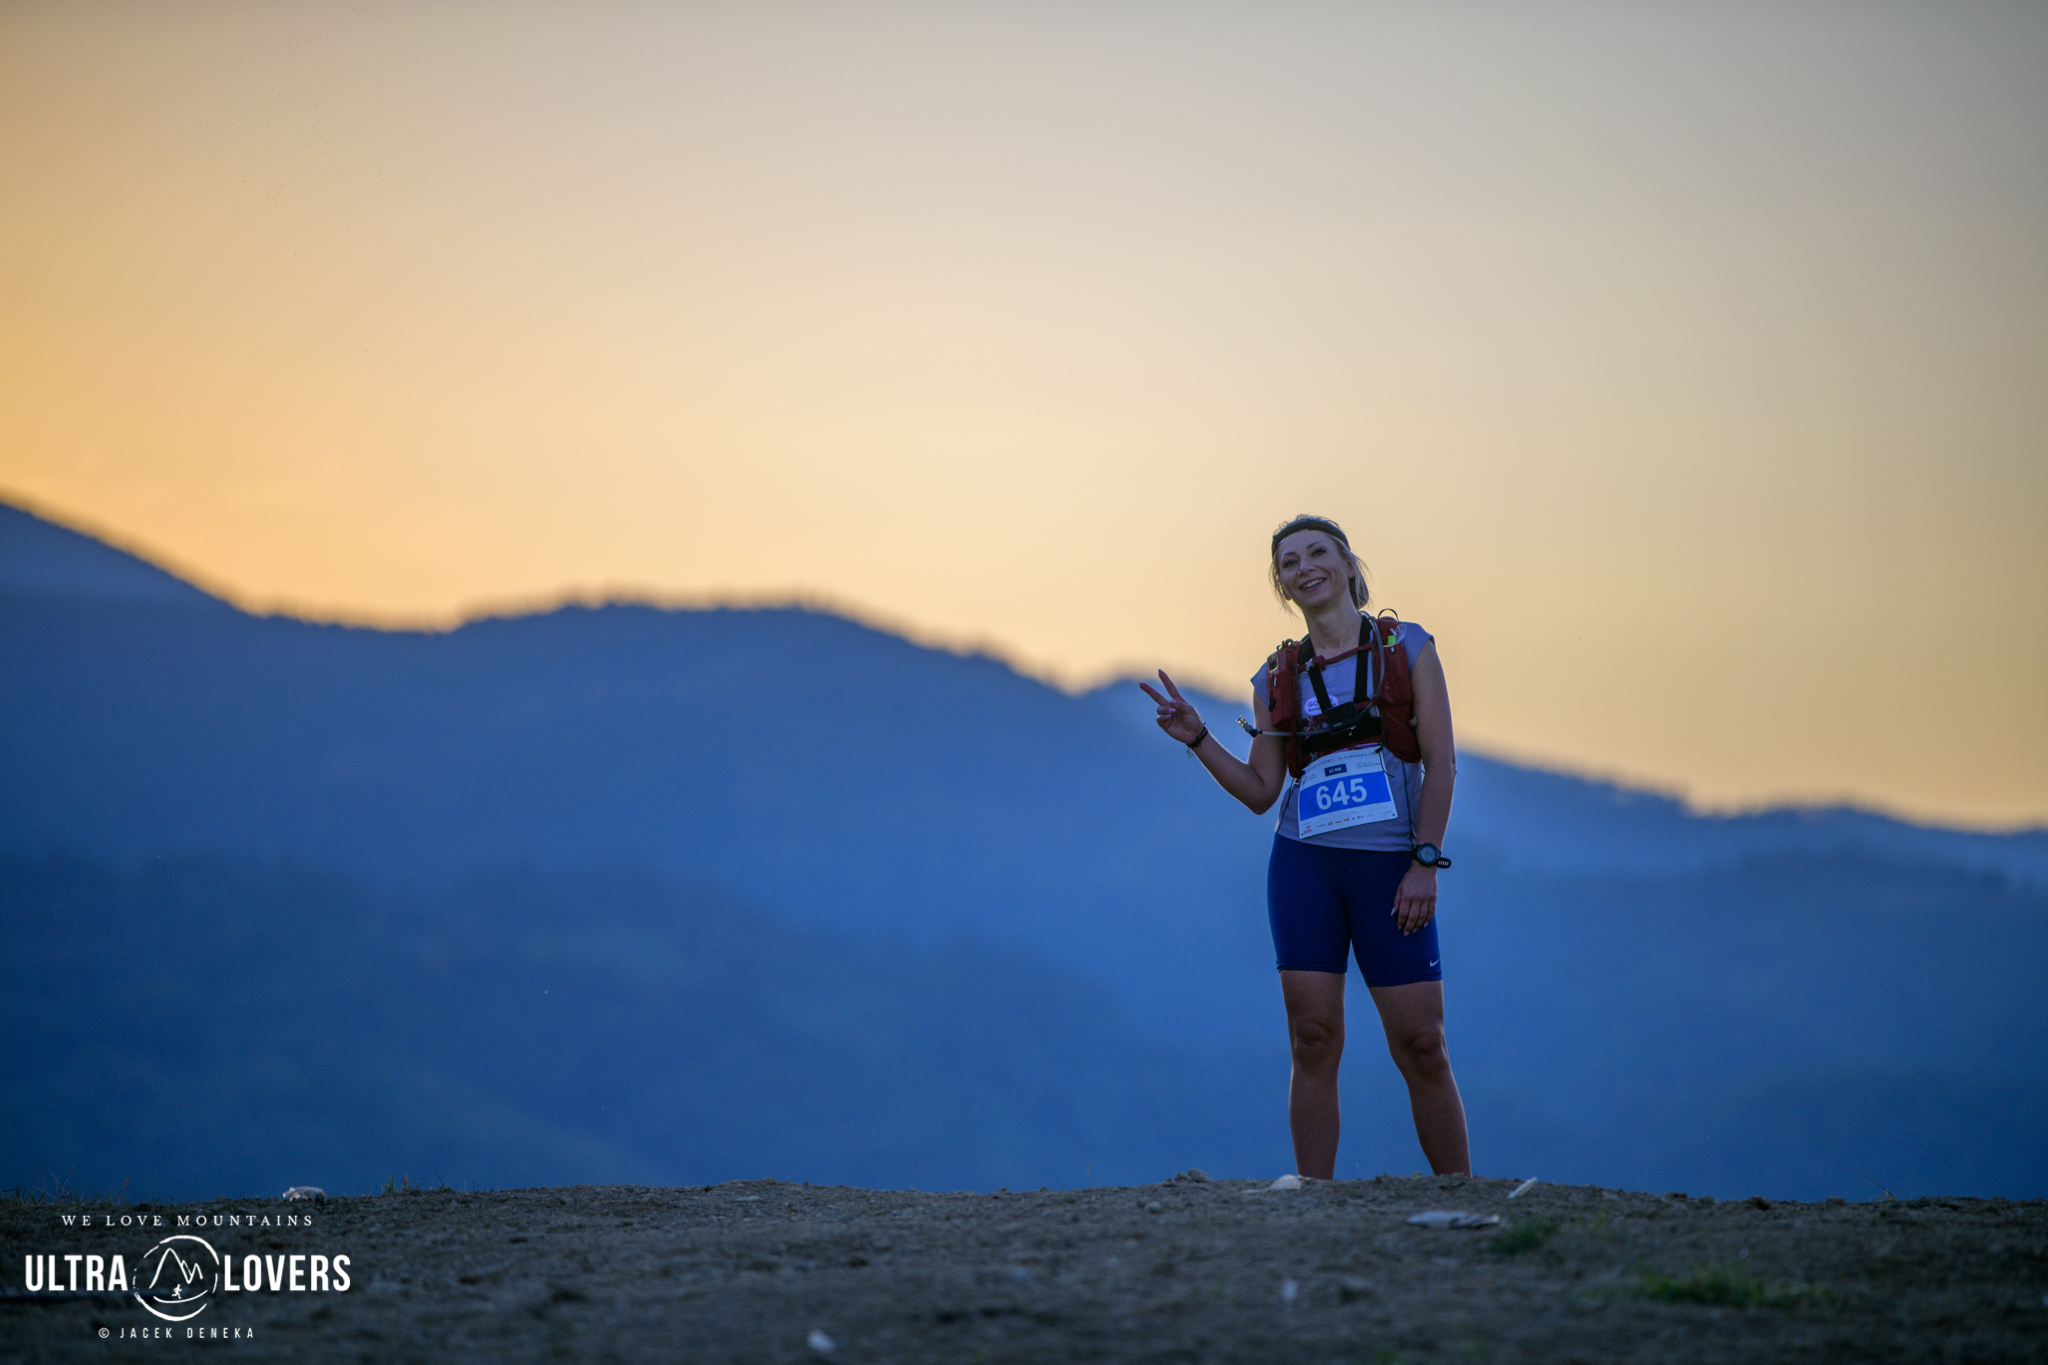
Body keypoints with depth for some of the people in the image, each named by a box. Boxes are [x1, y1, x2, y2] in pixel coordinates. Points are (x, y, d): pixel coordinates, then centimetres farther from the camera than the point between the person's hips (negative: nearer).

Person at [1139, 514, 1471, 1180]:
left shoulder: (1406, 646, 4)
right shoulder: (1278, 677, 11)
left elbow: (1440, 761, -2)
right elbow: (1261, 791, 10)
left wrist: (1425, 863, -10)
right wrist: (1197, 738, -3)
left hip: (1389, 869, -2)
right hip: (1305, 866, 2)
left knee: (1421, 1047, -4)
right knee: (1314, 1045, -3)